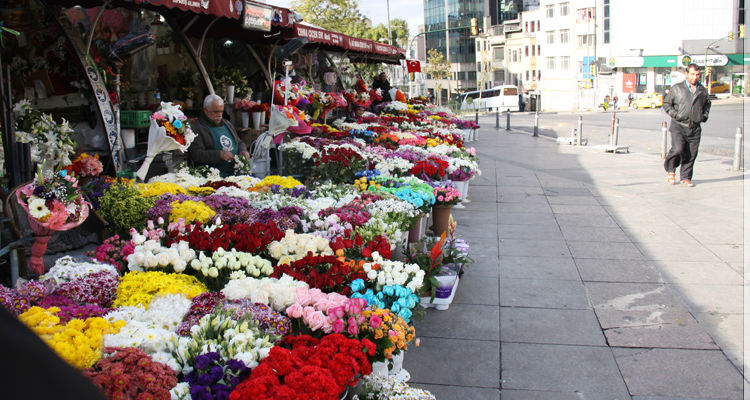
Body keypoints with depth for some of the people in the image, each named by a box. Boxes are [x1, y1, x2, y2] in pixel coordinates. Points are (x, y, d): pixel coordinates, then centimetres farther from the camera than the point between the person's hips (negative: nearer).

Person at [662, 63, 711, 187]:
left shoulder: (703, 91, 12)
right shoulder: (677, 88, 1)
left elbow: (707, 104, 30)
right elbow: (666, 104, 6)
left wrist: (704, 116, 13)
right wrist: (675, 115, -7)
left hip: (695, 127, 4)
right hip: (678, 126, -4)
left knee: (691, 154, 2)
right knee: (678, 149, -19)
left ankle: (685, 177, 16)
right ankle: (670, 170, 8)